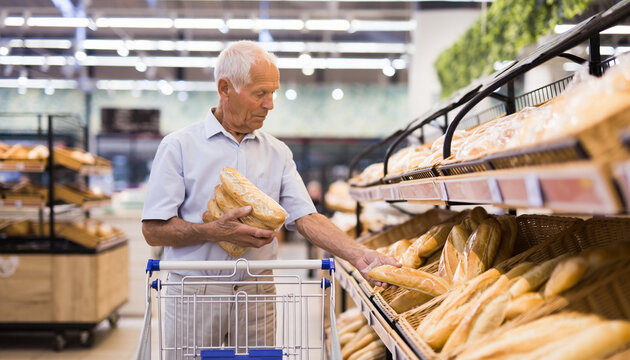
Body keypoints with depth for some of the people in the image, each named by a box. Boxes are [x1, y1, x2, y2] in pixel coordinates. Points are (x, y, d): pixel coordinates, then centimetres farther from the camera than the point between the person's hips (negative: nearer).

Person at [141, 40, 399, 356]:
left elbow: (306, 218, -2)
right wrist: (215, 231, -21)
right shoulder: (179, 146, -3)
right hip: (194, 295, -3)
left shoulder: (277, 152, 8)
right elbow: (154, 230, -8)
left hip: (258, 295, 3)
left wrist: (359, 256, -16)